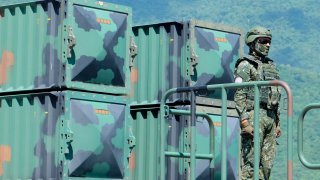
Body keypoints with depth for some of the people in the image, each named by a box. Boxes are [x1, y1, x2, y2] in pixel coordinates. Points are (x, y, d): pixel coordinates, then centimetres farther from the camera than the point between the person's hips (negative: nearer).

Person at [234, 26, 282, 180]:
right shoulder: (245, 65, -4)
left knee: (267, 161, 6)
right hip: (254, 115, -8)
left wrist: (277, 123, 17)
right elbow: (239, 96, -12)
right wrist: (244, 121, -21)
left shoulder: (270, 66, 20)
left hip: (270, 117, 8)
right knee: (251, 161, -10)